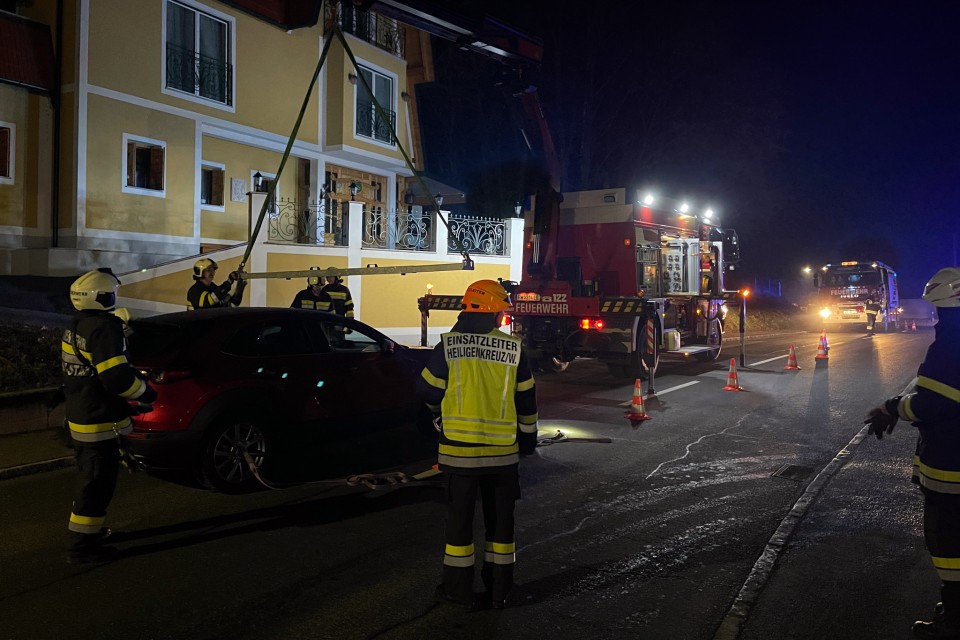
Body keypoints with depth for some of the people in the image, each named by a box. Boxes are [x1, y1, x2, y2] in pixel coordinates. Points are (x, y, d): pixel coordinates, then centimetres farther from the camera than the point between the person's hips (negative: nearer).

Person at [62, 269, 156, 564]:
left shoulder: (76, 326, 9)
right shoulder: (103, 328, -21)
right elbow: (117, 377, -26)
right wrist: (145, 393, -10)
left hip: (80, 416, 10)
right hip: (99, 420, -10)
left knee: (90, 477, 22)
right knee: (98, 481, -1)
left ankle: (85, 529, 35)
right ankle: (83, 544, 5)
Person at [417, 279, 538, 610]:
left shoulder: (448, 345, -7)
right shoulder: (513, 348, -2)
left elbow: (428, 390, 0)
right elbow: (526, 399, 5)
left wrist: (442, 409, 22)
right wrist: (528, 436, 19)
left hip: (460, 448, -1)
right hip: (503, 449, 2)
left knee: (460, 516, 11)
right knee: (500, 517, 13)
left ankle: (458, 586, 19)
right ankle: (499, 590, 21)